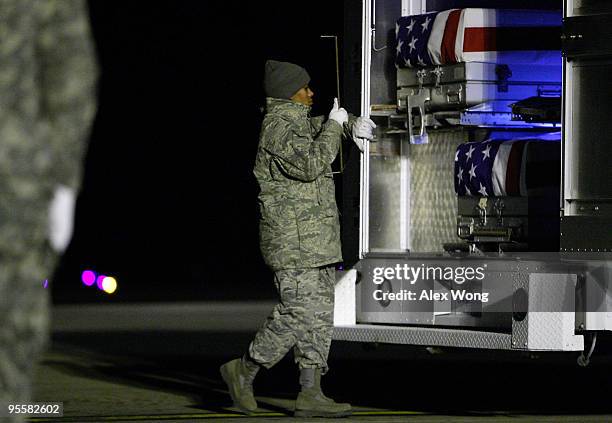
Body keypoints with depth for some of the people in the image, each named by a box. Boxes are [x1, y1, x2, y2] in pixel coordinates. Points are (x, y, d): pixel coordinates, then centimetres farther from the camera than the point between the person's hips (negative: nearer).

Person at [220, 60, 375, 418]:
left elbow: (322, 126, 34)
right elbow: (310, 164, -24)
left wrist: (352, 124, 12)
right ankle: (244, 371, 2)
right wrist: (333, 126, -13)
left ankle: (311, 394, 5)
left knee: (319, 315, 6)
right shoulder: (278, 126, -12)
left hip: (316, 240, 10)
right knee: (298, 314, -12)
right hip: (293, 237, -10)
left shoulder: (298, 122, 17)